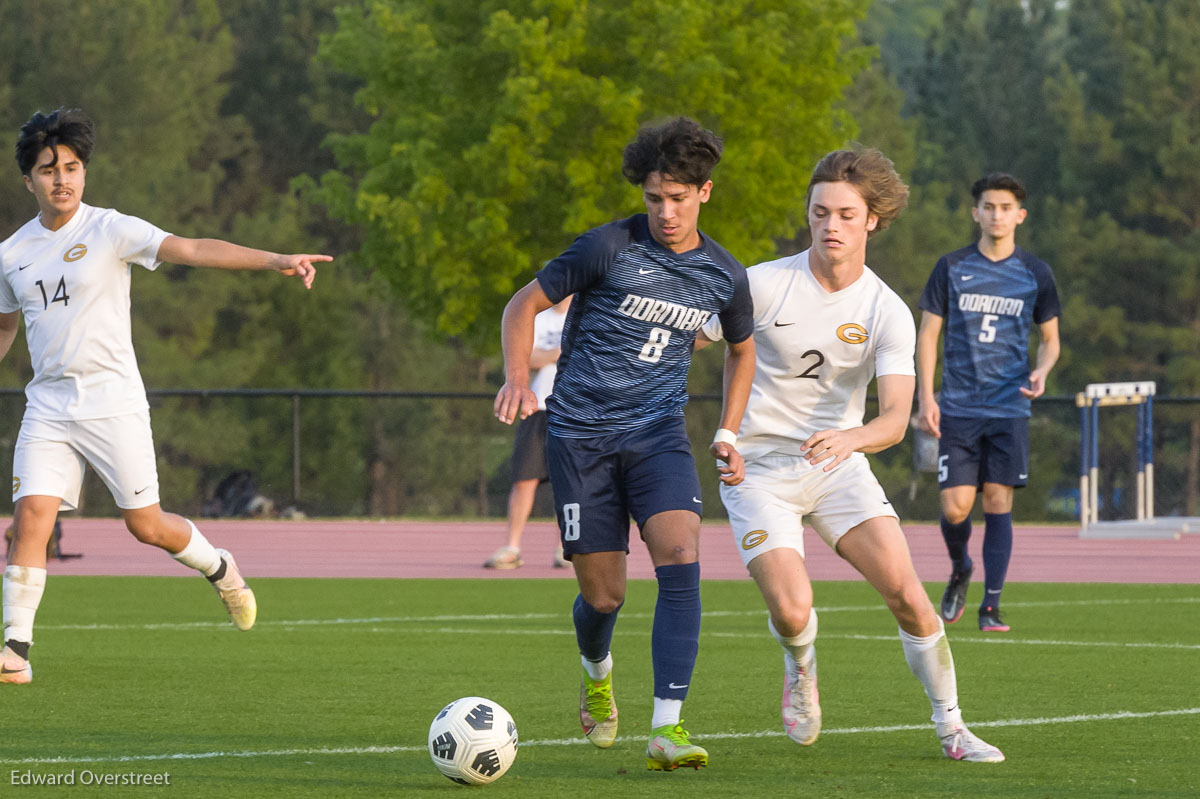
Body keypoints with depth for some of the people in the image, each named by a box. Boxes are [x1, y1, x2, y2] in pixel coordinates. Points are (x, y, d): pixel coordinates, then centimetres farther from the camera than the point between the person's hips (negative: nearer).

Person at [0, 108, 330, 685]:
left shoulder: (111, 231, -6)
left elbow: (193, 250, -17)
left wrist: (276, 261, -29)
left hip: (113, 404, -3)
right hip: (48, 407, 3)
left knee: (146, 526, -1)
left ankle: (219, 569, 31)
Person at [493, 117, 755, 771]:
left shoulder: (724, 276, 3)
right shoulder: (610, 248, -9)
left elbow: (741, 349, 23)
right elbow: (526, 304, -1)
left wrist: (727, 436, 12)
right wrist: (517, 379, -17)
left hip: (658, 430, 2)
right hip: (580, 432, -2)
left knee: (681, 560, -23)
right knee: (603, 595, 0)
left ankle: (667, 728, -23)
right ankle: (596, 672, 38)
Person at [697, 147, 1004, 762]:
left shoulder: (888, 313, -7)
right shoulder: (762, 285, -12)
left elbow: (896, 418, -18)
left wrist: (851, 437, -38)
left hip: (838, 464, 2)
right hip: (759, 465, -2)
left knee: (906, 592, -12)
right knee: (791, 612, -19)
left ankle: (951, 728, 5)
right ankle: (801, 667, 19)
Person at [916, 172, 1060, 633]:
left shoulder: (1035, 274, 5)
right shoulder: (951, 268, 4)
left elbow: (1050, 339, 14)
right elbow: (927, 334, 6)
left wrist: (1041, 373, -8)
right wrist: (925, 397, -4)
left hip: (1009, 410, 0)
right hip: (959, 408, 0)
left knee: (998, 504, -5)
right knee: (955, 506, -7)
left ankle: (991, 607, 1)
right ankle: (960, 571, 25)